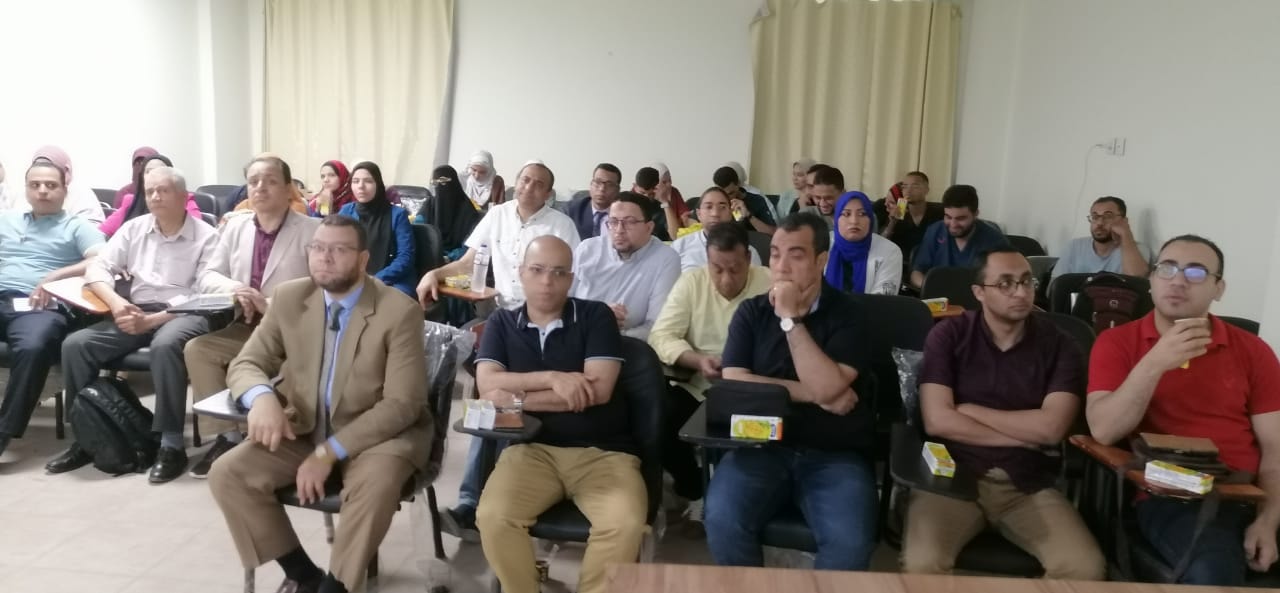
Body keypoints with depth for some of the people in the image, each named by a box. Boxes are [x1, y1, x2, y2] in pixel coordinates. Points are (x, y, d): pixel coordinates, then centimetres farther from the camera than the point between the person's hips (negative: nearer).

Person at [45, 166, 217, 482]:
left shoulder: (206, 236, -1)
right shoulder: (134, 228, 14)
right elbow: (97, 268, 9)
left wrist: (152, 320, -20)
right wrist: (114, 300, -14)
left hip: (184, 314, -5)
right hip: (135, 312, 5)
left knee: (165, 345, -38)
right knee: (75, 344, -16)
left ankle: (171, 445, -29)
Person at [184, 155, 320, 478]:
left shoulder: (312, 230, -6)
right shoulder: (235, 227, 12)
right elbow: (207, 276, 11)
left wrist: (273, 307, -24)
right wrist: (233, 288, -13)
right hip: (246, 328, 6)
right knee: (196, 349, -16)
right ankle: (228, 434, -6)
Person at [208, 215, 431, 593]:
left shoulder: (400, 312, -15)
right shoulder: (289, 298, 0)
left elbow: (402, 403, -18)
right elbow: (245, 364, 3)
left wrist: (330, 452, -24)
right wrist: (262, 398, -22)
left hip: (377, 434, -5)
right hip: (303, 428, 5)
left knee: (376, 486, -35)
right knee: (226, 474, -14)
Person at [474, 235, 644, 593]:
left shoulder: (595, 316, 4)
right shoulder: (501, 324, 12)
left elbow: (598, 390, -7)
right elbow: (487, 386, -3)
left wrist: (516, 396, -5)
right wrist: (552, 378, -13)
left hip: (603, 452, -1)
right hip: (532, 449, 2)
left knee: (626, 524, -29)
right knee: (493, 517, -26)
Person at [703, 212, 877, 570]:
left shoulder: (847, 314, 1)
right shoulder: (751, 311, 7)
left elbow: (827, 387, -14)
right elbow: (733, 382, -6)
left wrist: (791, 319, -13)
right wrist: (811, 394, -9)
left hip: (835, 455, -1)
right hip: (762, 446, 2)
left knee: (850, 543, -27)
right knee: (721, 521, -25)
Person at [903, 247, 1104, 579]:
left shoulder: (1060, 346, 4)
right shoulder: (948, 336, 0)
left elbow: (1051, 428, -10)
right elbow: (937, 421, -11)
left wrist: (968, 410, -5)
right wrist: (1025, 436, -6)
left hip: (1030, 485, 2)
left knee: (1087, 569, -20)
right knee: (922, 565, -28)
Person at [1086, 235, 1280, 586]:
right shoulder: (1117, 342, 5)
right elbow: (1103, 432, -8)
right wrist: (1154, 364, -18)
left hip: (1247, 498, 3)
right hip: (1166, 497, -3)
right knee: (1213, 569, -32)